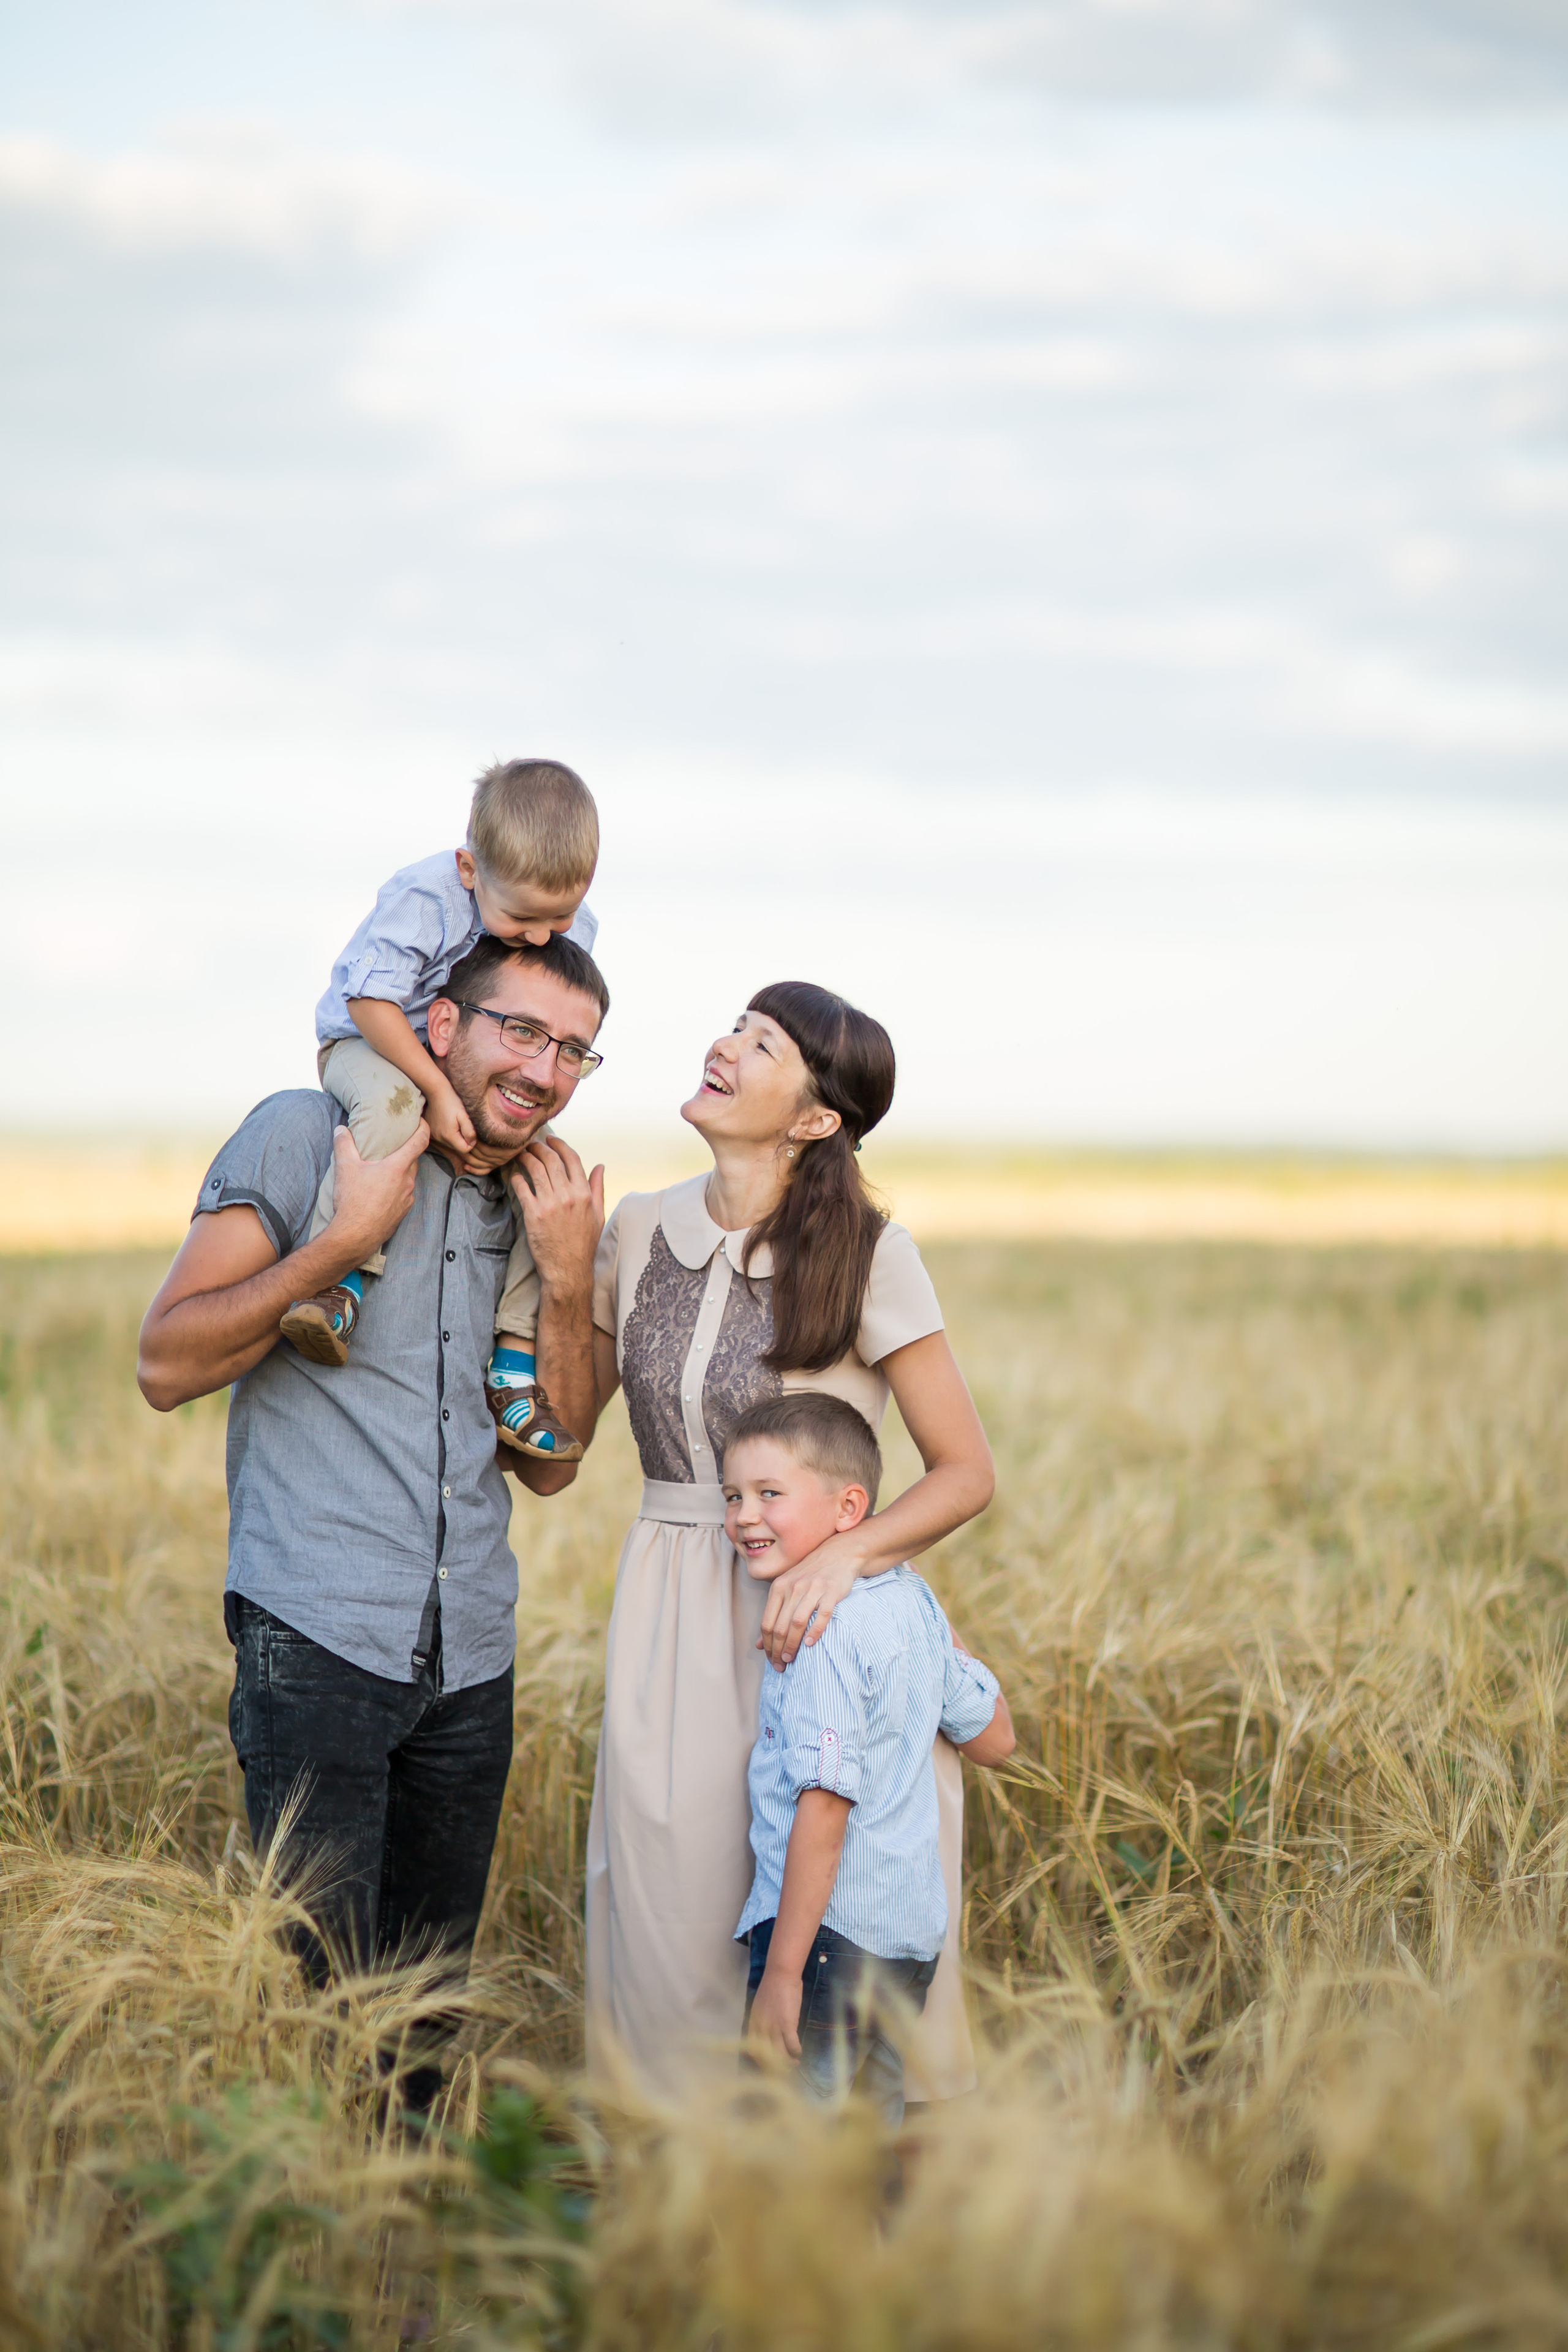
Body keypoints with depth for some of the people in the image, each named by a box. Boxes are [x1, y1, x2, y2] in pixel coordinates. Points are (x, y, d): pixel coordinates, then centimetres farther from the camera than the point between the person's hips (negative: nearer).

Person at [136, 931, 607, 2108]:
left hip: (471, 1656, 6)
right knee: (317, 1982, -8)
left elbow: (549, 1464, 11)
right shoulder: (305, 1137, -3)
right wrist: (346, 1238, -16)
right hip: (321, 1639, -5)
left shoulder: (549, 1210, 12)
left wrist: (568, 1277, -2)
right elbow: (167, 1365, -9)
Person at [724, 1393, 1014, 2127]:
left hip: (830, 1930, -10)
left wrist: (780, 1971, -20)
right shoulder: (913, 1598, 9)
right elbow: (993, 1739, 20)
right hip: (912, 1935, 10)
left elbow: (824, 1806, -21)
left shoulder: (825, 1633, -17)